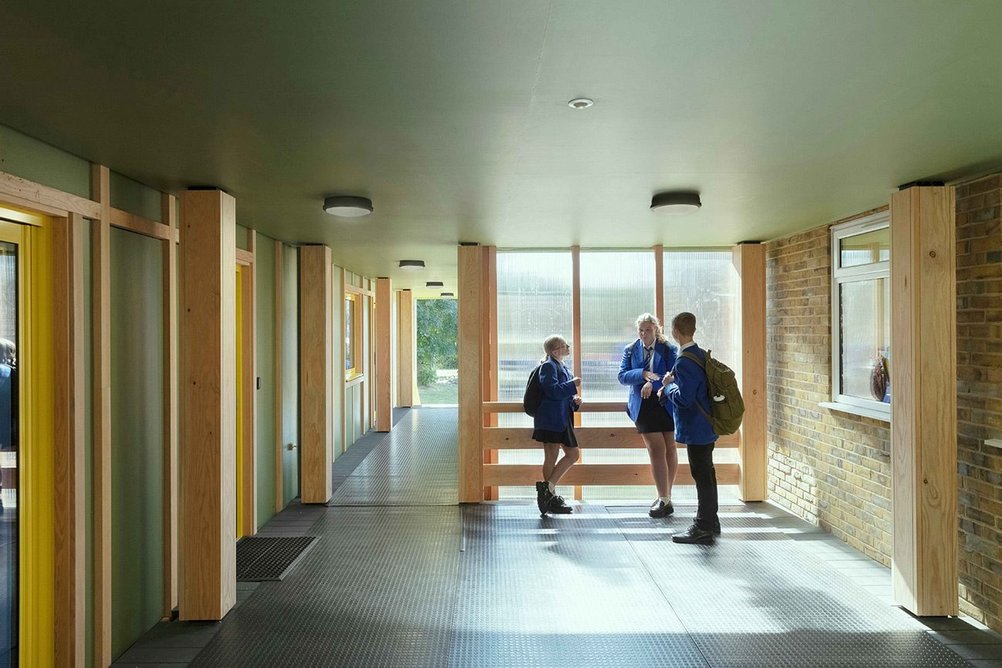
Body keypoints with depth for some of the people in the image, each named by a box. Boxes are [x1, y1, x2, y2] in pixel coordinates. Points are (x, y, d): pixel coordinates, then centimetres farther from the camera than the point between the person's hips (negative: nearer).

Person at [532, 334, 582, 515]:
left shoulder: (561, 367, 19)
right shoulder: (548, 366, -10)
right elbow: (553, 391, -23)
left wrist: (574, 400, 8)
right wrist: (572, 384, -15)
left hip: (562, 419, 10)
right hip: (551, 419, -9)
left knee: (573, 454, 9)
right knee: (551, 457, -4)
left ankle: (548, 489, 13)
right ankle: (551, 497, 4)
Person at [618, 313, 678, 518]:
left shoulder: (668, 349, -1)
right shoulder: (631, 350, 6)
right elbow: (622, 376, -3)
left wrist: (653, 384, -20)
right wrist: (643, 373, -19)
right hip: (644, 406, 0)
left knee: (670, 449, 7)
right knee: (657, 450, -4)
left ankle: (665, 498, 20)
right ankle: (664, 499, 1)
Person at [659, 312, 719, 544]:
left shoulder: (684, 361, -22)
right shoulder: (701, 355, 8)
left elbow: (683, 398, -25)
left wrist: (668, 385, -9)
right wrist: (669, 391, 13)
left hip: (695, 428, -10)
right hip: (706, 425, 10)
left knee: (702, 475, -2)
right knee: (706, 473, 18)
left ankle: (703, 528, 7)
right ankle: (710, 521, 30)